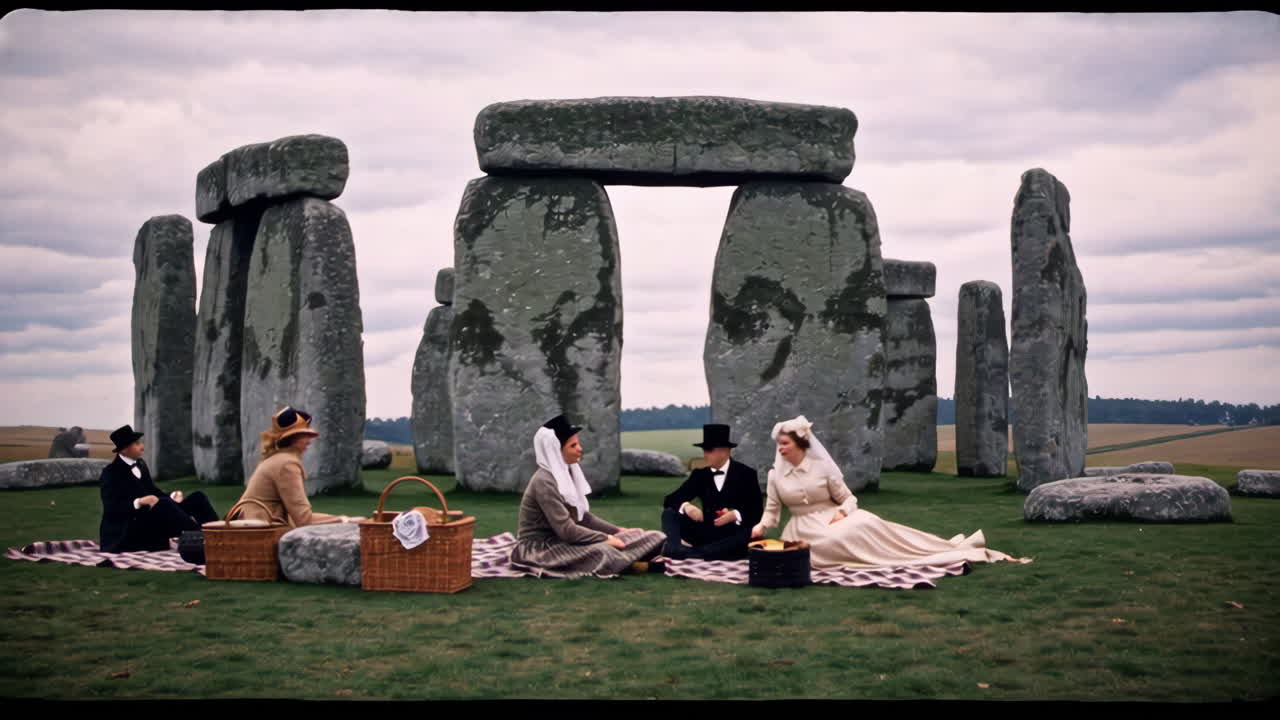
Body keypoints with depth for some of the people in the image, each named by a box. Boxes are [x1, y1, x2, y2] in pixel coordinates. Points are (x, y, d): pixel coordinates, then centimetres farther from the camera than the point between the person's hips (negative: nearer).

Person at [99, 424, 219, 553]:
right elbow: (112, 509, -17)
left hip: (151, 520, 8)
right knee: (163, 503, -35)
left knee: (197, 497, -6)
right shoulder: (111, 472, -10)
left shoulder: (140, 464, 13)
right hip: (125, 531, -8)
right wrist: (139, 502, -30)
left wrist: (171, 496, -5)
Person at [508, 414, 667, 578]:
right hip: (537, 550, -10)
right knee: (600, 551, -30)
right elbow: (566, 529, -25)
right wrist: (608, 538, -18)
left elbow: (583, 517, 14)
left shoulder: (566, 474, 8)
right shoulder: (544, 482, -21)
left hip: (556, 542, 10)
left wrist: (619, 531, 4)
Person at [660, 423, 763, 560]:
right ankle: (674, 549, -44)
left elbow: (757, 511, -6)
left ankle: (688, 553, -45)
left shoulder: (747, 474, 0)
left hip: (733, 535, -3)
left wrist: (735, 515, -27)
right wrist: (686, 506, -23)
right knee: (669, 513, -13)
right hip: (706, 534, 3)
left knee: (749, 536, -37)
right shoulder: (700, 474, 9)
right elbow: (670, 500, 1)